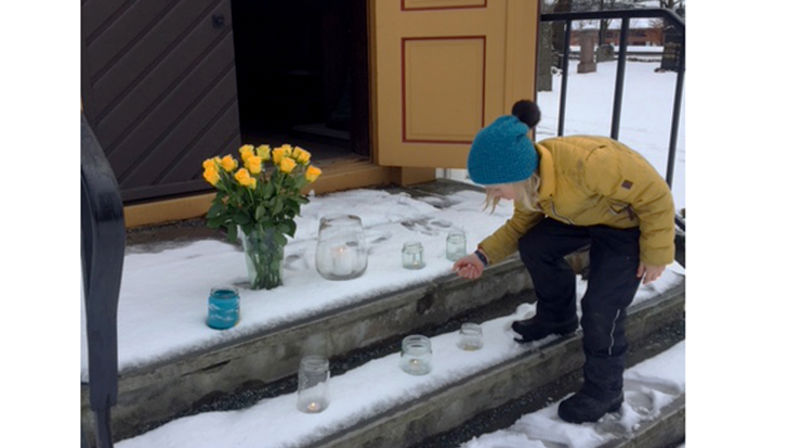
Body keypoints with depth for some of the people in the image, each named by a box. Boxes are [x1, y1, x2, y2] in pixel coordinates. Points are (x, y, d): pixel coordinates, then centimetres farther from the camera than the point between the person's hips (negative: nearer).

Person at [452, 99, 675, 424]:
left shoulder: (586, 164, -43)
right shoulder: (529, 177, -19)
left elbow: (656, 195, -29)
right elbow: (521, 225, 0)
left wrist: (657, 253, -19)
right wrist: (484, 255, -12)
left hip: (629, 222, -7)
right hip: (581, 216, 7)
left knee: (601, 306, -14)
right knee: (533, 247, -8)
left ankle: (604, 390, 8)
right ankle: (558, 318, 19)